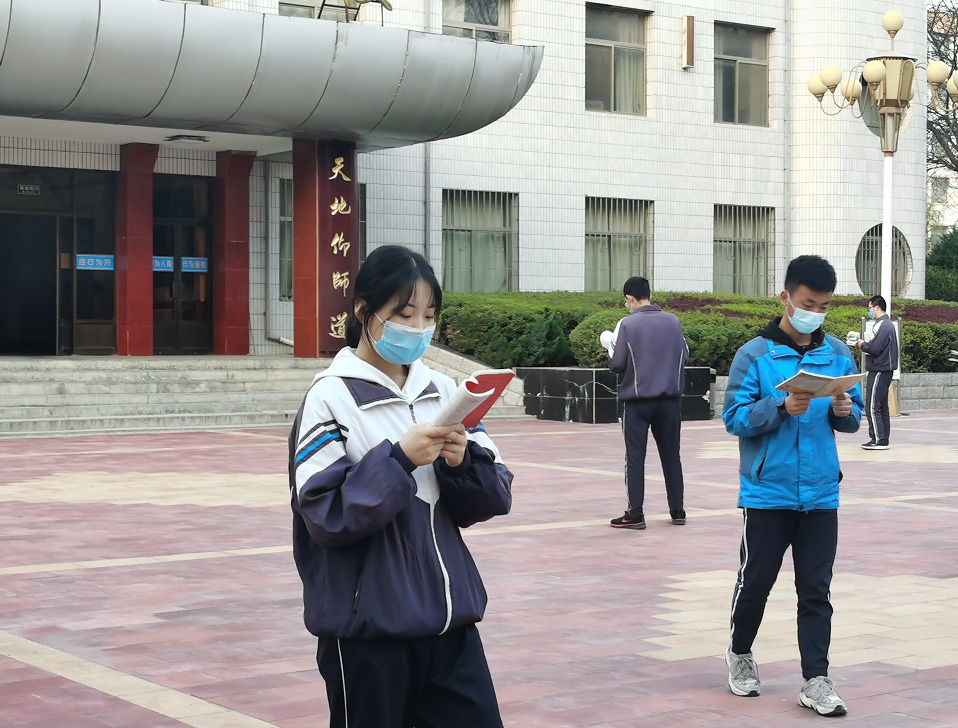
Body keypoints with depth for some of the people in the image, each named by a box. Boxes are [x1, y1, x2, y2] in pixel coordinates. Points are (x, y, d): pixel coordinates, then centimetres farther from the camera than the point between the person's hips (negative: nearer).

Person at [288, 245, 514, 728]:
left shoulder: (444, 391, 8)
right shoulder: (331, 397, -7)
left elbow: (493, 499, 7)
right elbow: (325, 516, -14)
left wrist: (462, 461, -12)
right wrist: (399, 458, -21)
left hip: (450, 617, 4)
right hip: (368, 628, -4)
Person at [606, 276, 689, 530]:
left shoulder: (627, 324, -10)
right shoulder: (673, 321, 2)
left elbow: (616, 364, -10)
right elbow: (684, 356, 10)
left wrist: (611, 348, 10)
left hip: (638, 401, -3)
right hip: (670, 400, 4)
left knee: (635, 457, 1)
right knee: (671, 455, 13)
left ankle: (635, 513, -1)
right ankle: (677, 510, 18)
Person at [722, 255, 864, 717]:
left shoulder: (838, 355, 7)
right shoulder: (755, 355, -5)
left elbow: (855, 417, 13)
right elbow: (734, 418, -9)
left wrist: (844, 412, -10)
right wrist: (782, 408, -23)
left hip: (820, 492, 3)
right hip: (768, 491, -3)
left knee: (816, 590, 4)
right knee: (757, 579, 6)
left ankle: (816, 681, 8)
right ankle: (740, 653, 30)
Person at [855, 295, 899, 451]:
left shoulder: (882, 325, -16)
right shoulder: (888, 324, 16)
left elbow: (874, 349, -22)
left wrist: (862, 345, -5)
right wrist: (864, 345, 6)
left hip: (879, 372, -11)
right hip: (885, 370, 11)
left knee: (872, 407, -7)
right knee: (882, 407, 13)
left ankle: (878, 440, -7)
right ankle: (883, 440, 17)